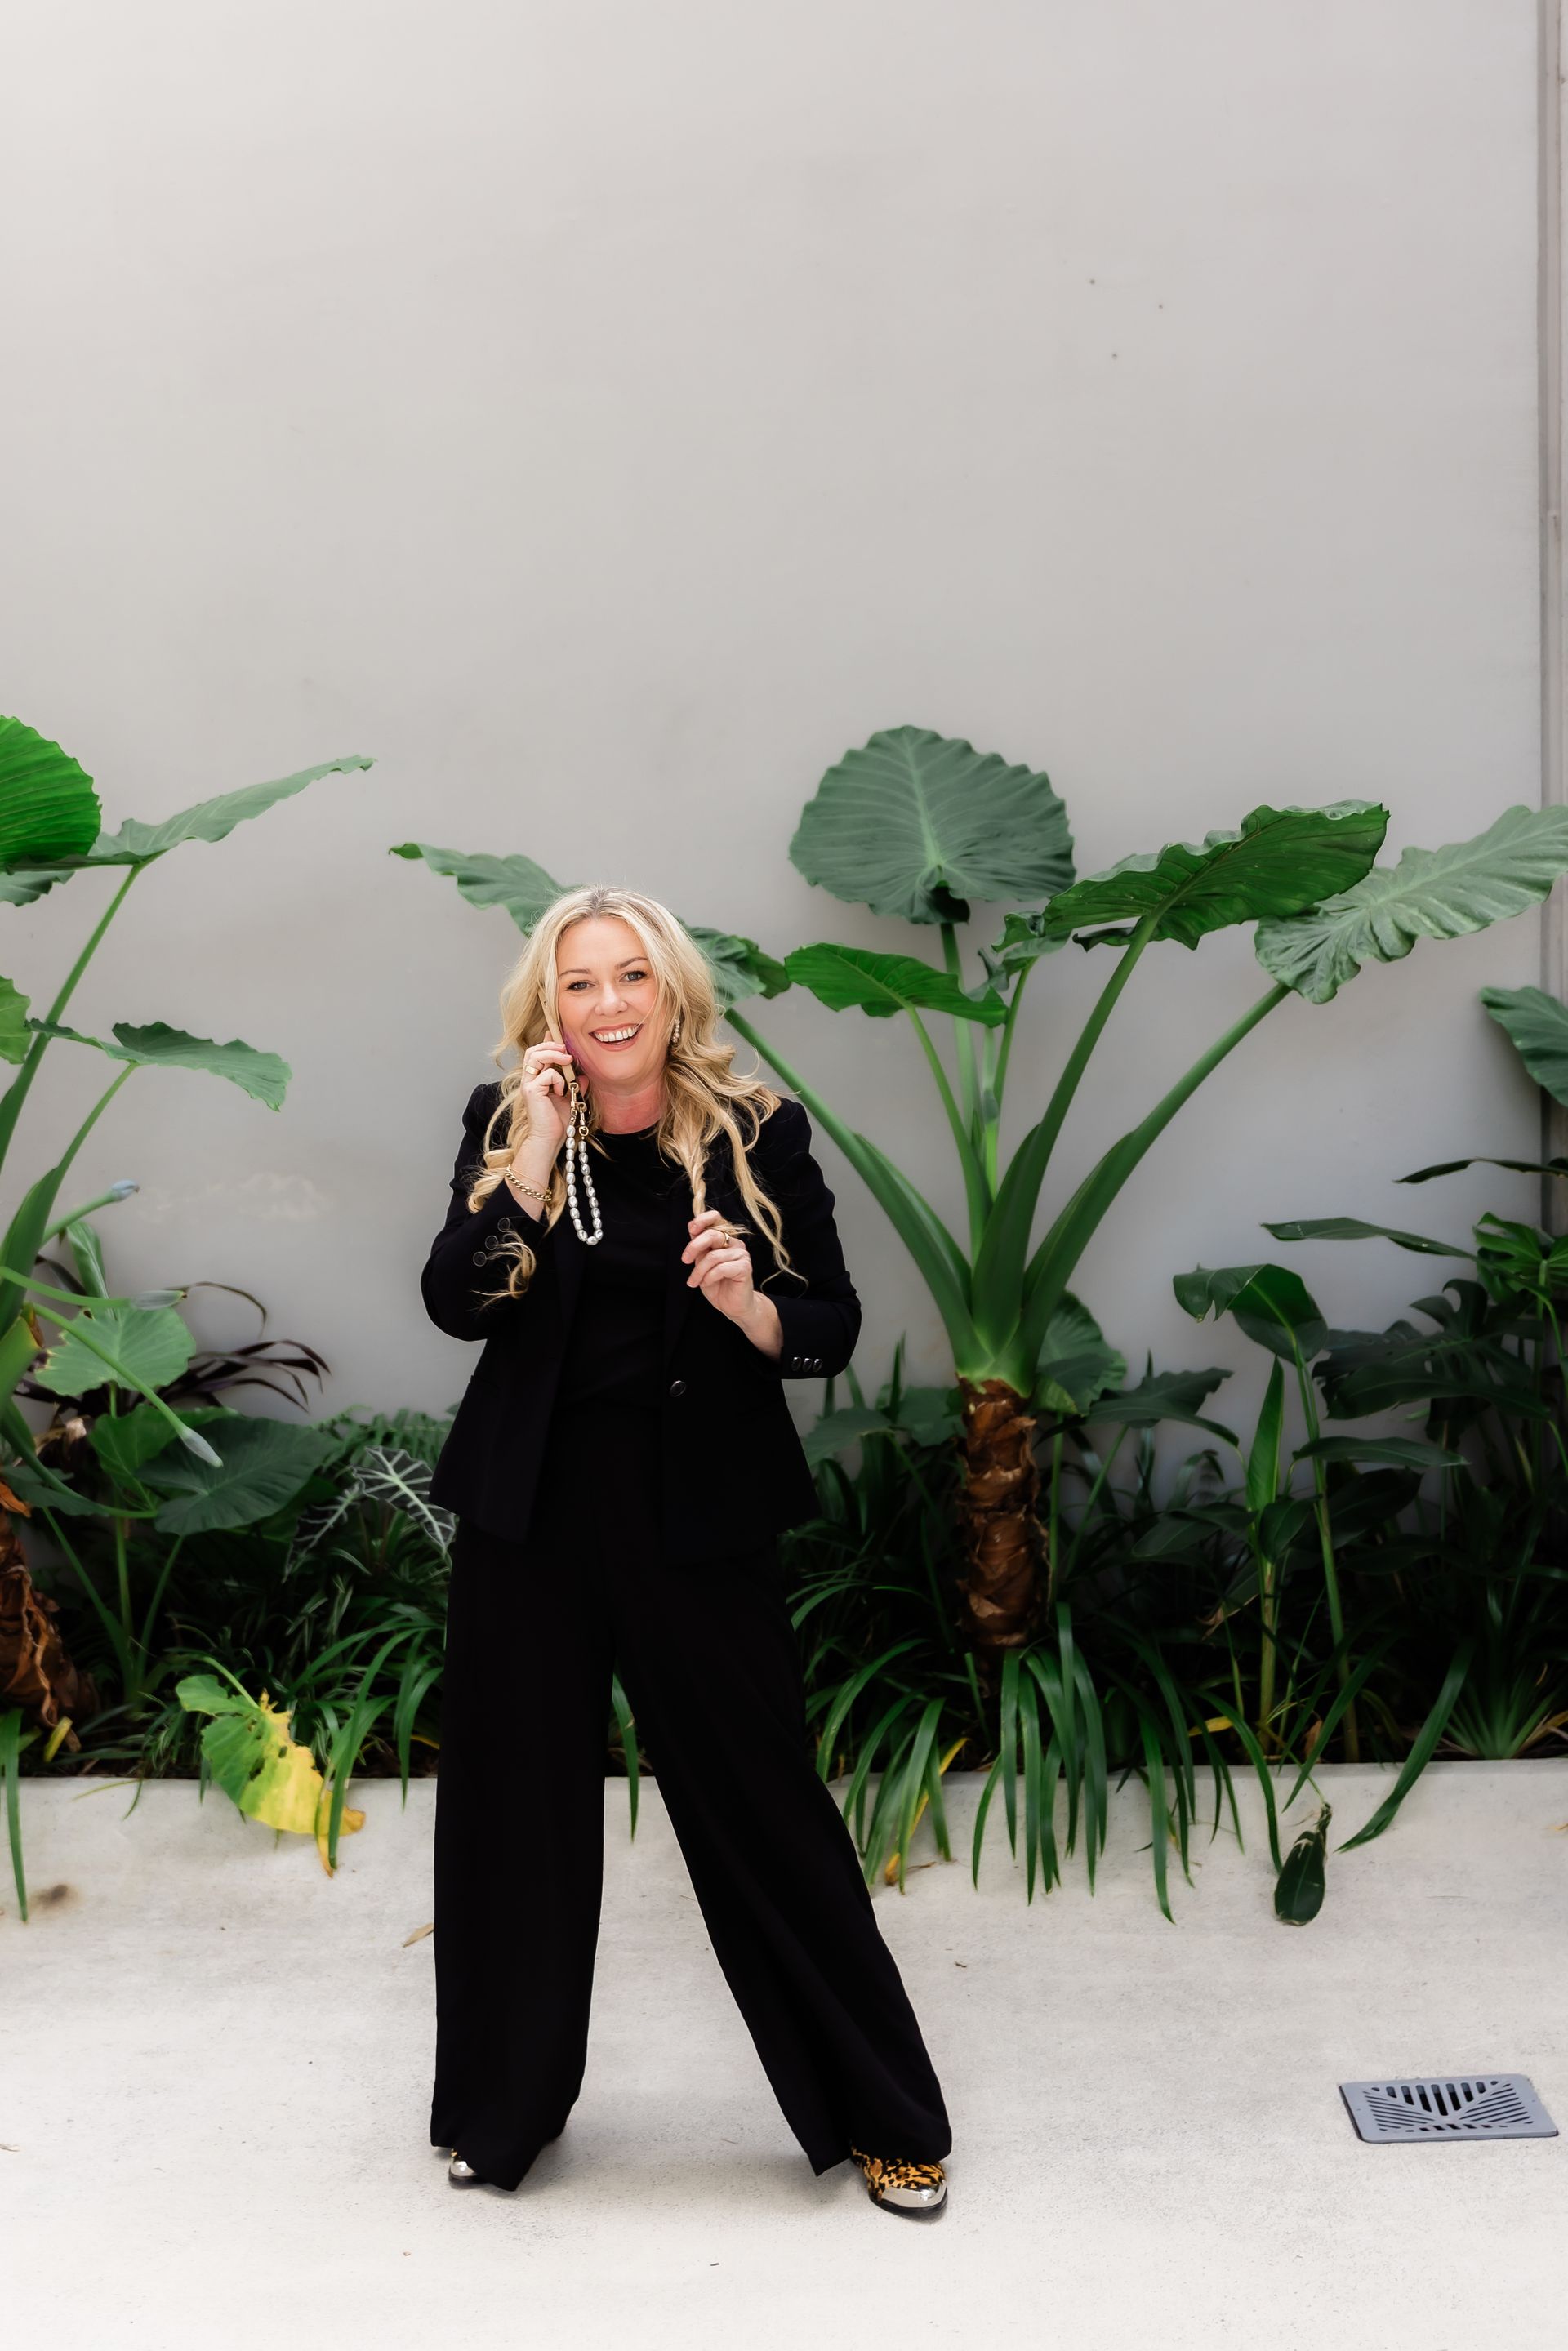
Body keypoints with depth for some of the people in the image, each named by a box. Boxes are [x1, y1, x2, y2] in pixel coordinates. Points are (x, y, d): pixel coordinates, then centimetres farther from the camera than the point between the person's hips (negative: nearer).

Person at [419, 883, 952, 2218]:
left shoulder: (759, 1133, -4)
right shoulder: (505, 1123, 0)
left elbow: (836, 1328, -2)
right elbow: (456, 1305, -10)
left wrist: (750, 1305, -23)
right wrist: (530, 1162, -20)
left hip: (699, 1514, -2)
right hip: (532, 1508, 2)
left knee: (764, 1805, 4)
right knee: (516, 1803, 13)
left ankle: (887, 2120, 22)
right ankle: (500, 2111, 36)